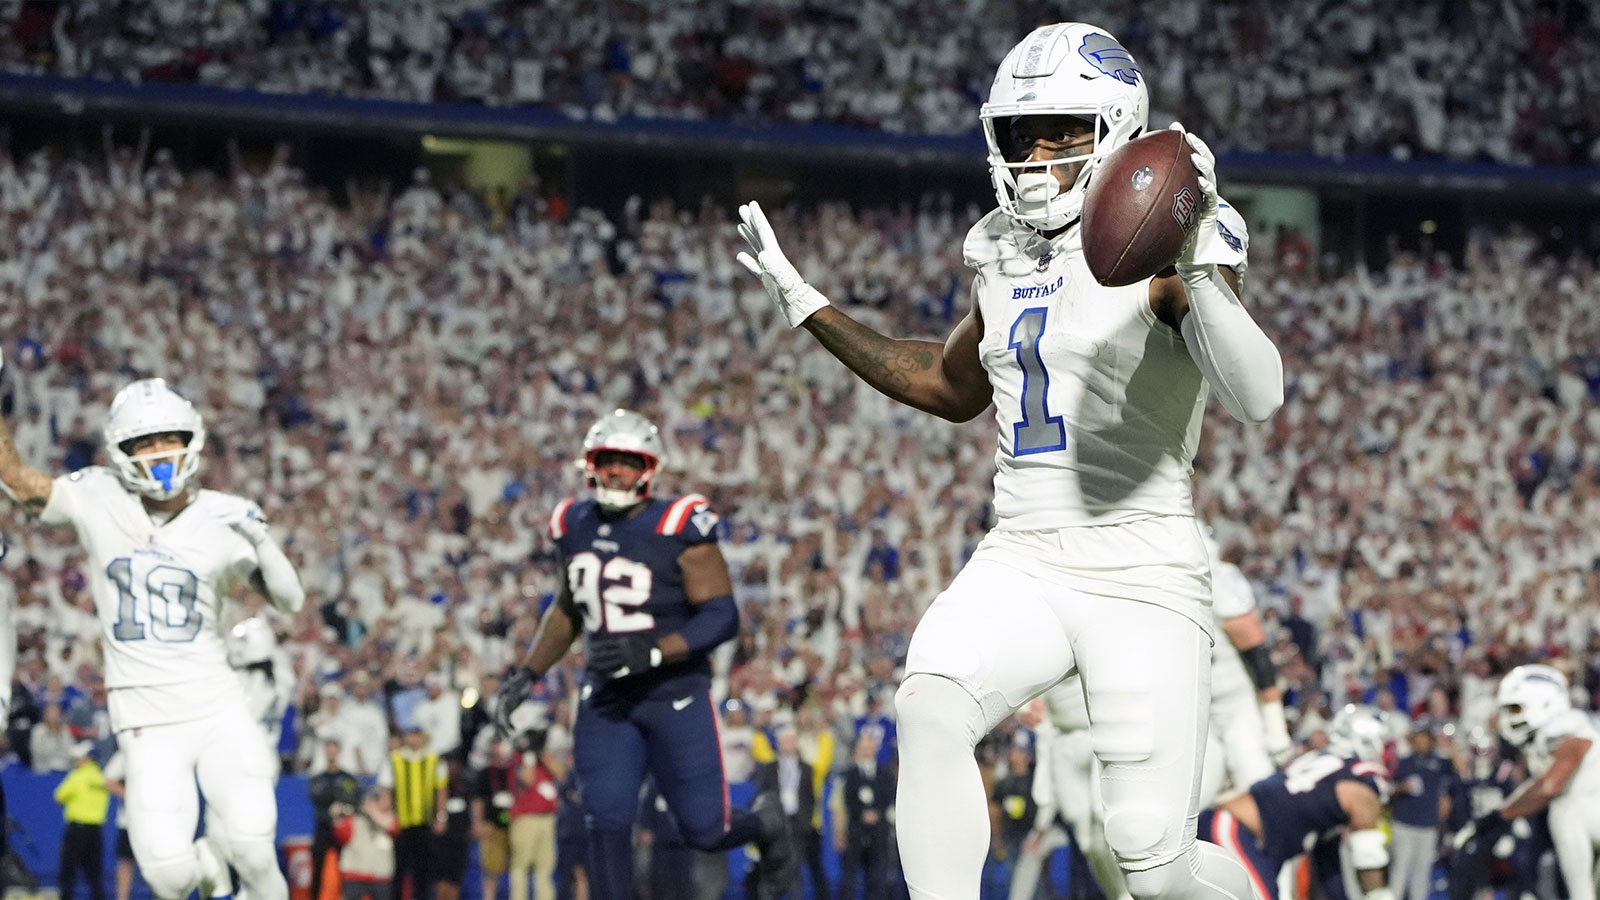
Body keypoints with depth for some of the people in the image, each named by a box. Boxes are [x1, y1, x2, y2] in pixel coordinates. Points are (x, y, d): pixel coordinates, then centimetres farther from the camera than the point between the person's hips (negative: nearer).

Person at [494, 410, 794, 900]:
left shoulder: (678, 528, -14)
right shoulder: (577, 527, 4)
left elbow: (721, 616, -16)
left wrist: (652, 651, -29)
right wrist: (526, 674, 11)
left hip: (677, 694, -4)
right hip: (606, 697, 4)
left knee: (705, 831, 2)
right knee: (607, 823, -8)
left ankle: (763, 825, 37)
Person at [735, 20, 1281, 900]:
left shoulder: (1164, 247, -9)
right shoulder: (1005, 258, 12)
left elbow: (1257, 398, -23)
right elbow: (953, 387, 31)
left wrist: (1201, 265, -37)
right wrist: (804, 302, 28)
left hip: (1139, 573, -5)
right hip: (1020, 563, 5)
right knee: (928, 710, -28)